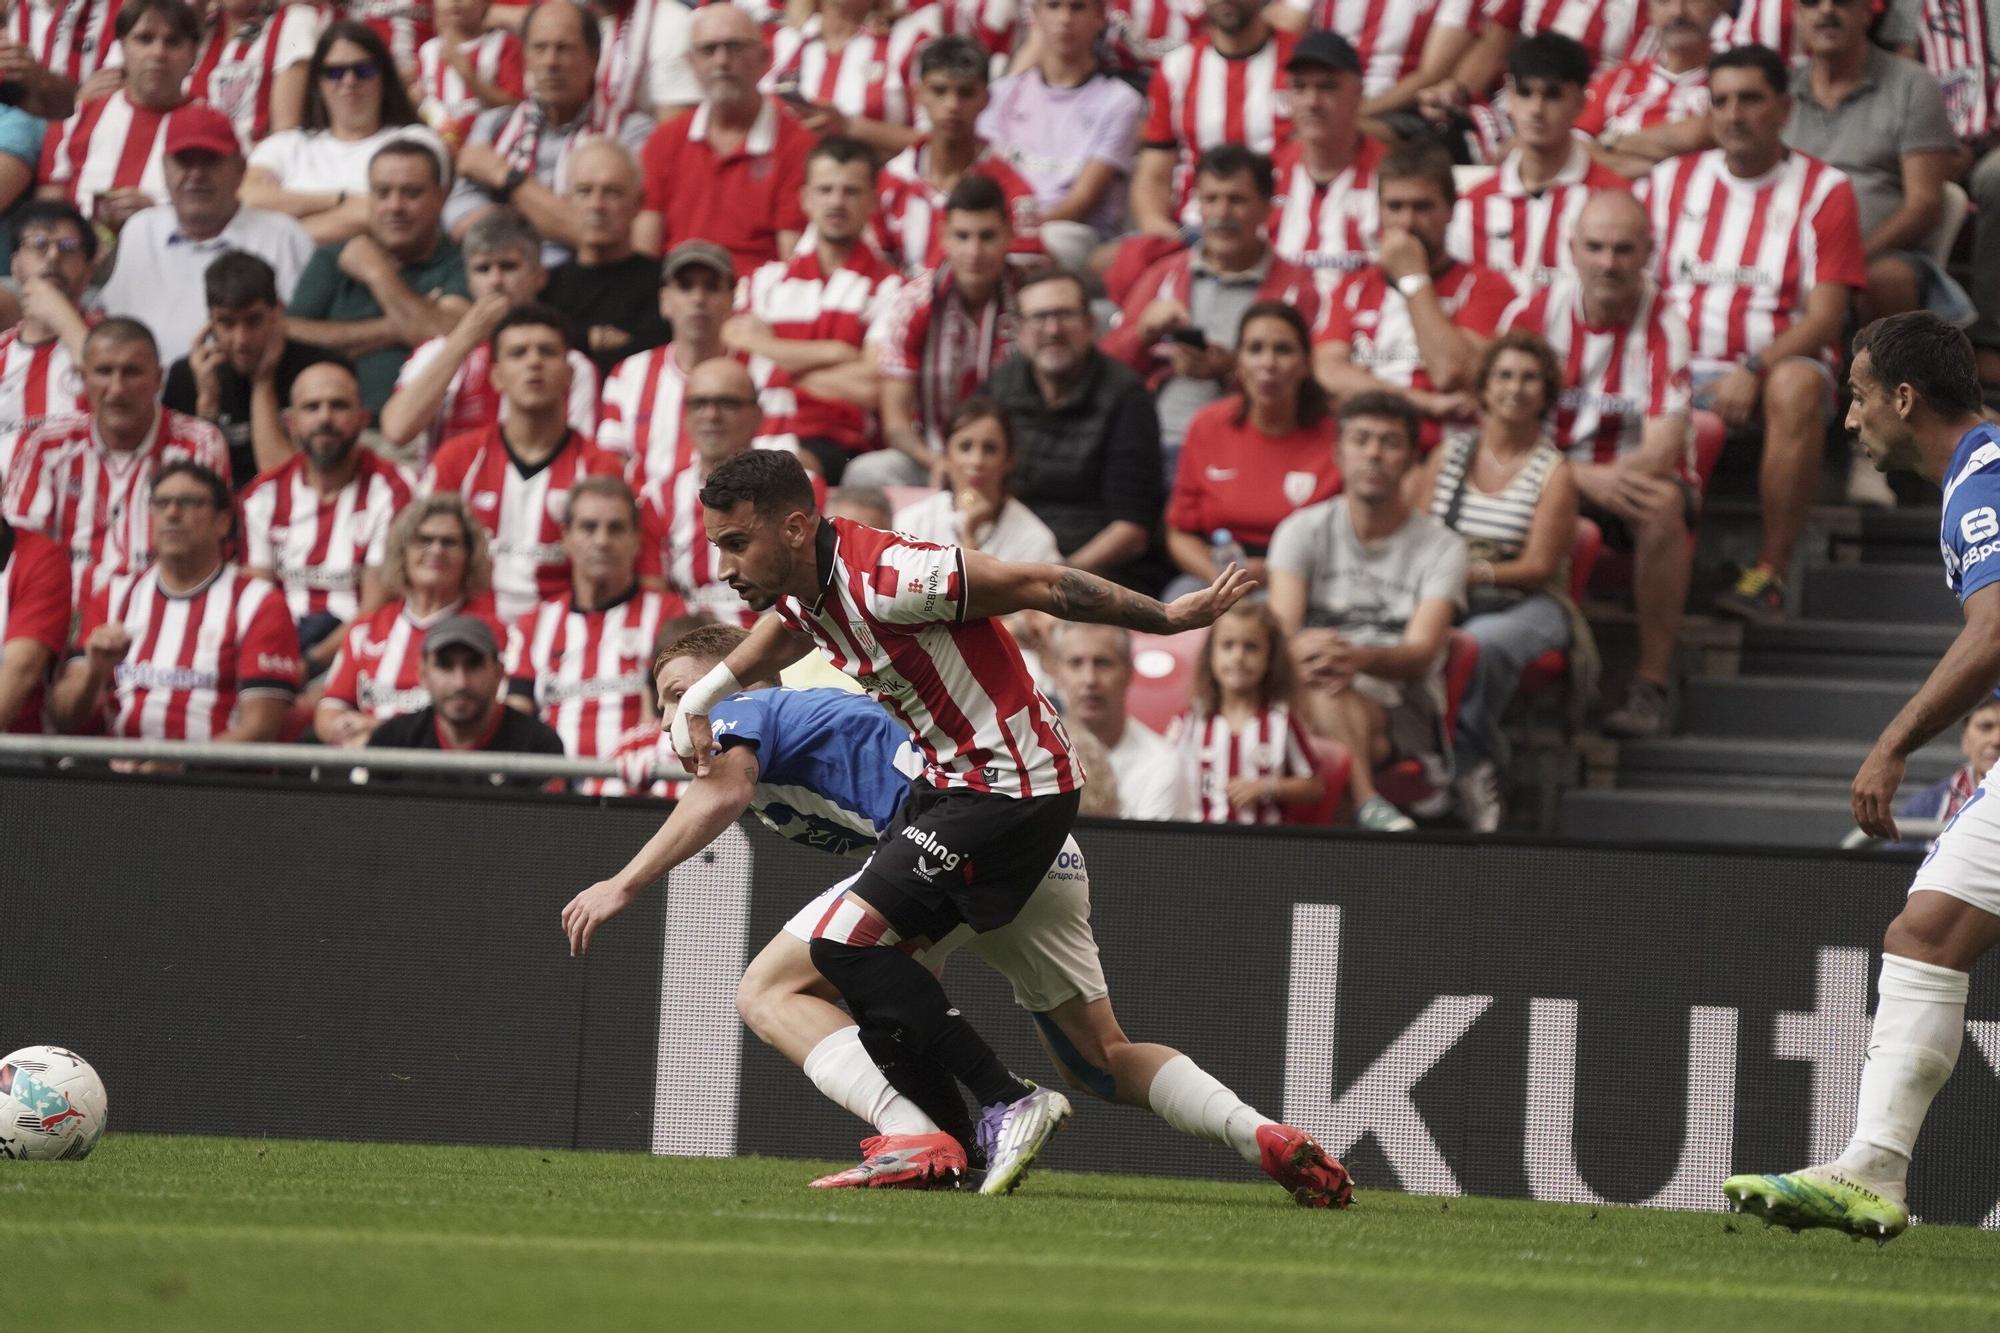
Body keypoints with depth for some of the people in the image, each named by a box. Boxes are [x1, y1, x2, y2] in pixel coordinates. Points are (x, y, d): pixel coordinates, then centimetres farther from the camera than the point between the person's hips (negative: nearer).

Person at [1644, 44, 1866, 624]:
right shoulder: (1669, 181, 14)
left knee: (1797, 386, -39)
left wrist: (1754, 371, -22)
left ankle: (1771, 571, -37)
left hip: (1778, 363, -2)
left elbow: (1824, 317, -6)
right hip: (1678, 370, 2)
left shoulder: (1823, 191, 4)